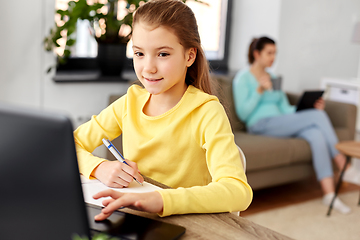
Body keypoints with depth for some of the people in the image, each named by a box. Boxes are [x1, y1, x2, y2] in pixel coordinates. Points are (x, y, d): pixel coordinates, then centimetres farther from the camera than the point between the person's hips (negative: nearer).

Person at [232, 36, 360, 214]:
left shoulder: (273, 78, 25)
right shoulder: (243, 78, 3)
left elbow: (285, 108, 19)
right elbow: (243, 113, -6)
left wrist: (310, 107, 3)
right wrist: (260, 91, -16)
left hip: (281, 124, 7)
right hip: (260, 125, -6)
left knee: (316, 135, -27)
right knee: (318, 117, -22)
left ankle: (329, 193, -31)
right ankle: (344, 167, -16)